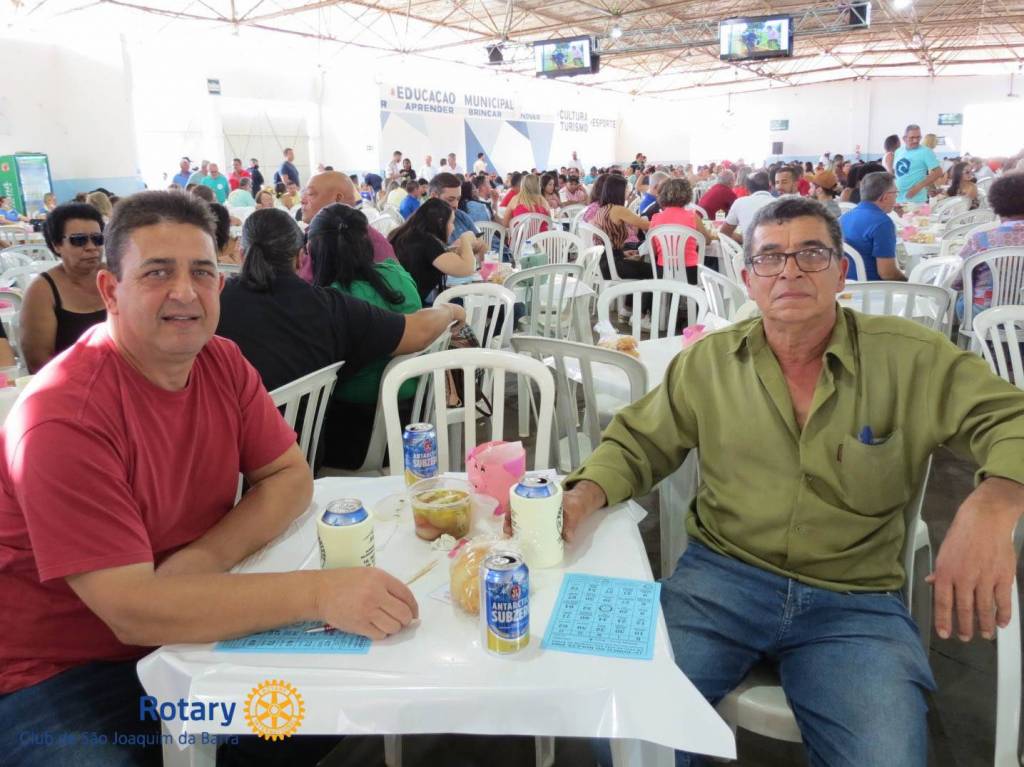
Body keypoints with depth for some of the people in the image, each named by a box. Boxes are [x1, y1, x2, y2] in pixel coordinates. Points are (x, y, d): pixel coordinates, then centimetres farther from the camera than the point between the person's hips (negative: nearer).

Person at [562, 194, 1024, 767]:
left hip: (856, 602, 0)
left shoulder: (912, 359, -3)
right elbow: (639, 444, 11)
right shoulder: (708, 361, 3)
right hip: (721, 577, 1)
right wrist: (585, 496, -10)